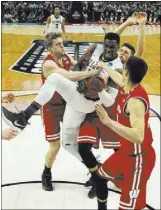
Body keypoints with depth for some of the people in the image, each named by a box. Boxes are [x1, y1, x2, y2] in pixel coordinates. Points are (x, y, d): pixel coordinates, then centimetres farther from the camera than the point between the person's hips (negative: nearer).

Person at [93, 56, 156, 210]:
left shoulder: (136, 101, -31)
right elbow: (118, 78, 24)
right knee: (98, 176, 24)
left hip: (138, 158, -10)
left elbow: (138, 137, -43)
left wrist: (108, 121, -50)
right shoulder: (127, 88, -3)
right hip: (126, 152, 10)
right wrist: (104, 67, 39)